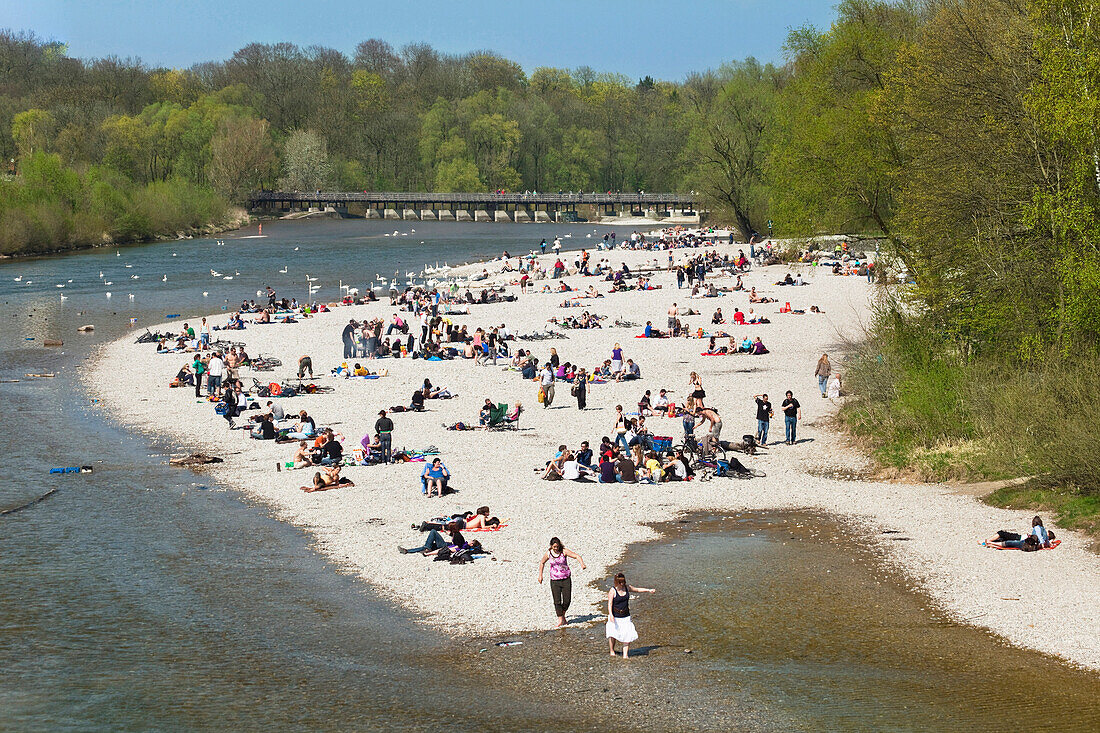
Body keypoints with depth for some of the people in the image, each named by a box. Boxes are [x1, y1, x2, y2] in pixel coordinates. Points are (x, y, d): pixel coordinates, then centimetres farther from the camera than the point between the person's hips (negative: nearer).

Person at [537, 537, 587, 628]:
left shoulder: (564, 552, -8)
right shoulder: (548, 554, -2)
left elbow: (577, 556, -14)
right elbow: (542, 563, 16)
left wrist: (582, 564, -33)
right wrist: (540, 575, 17)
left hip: (566, 579, 0)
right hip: (554, 580, 0)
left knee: (567, 600, 0)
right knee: (557, 601, -7)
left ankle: (563, 614, 28)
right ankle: (560, 620, 3)